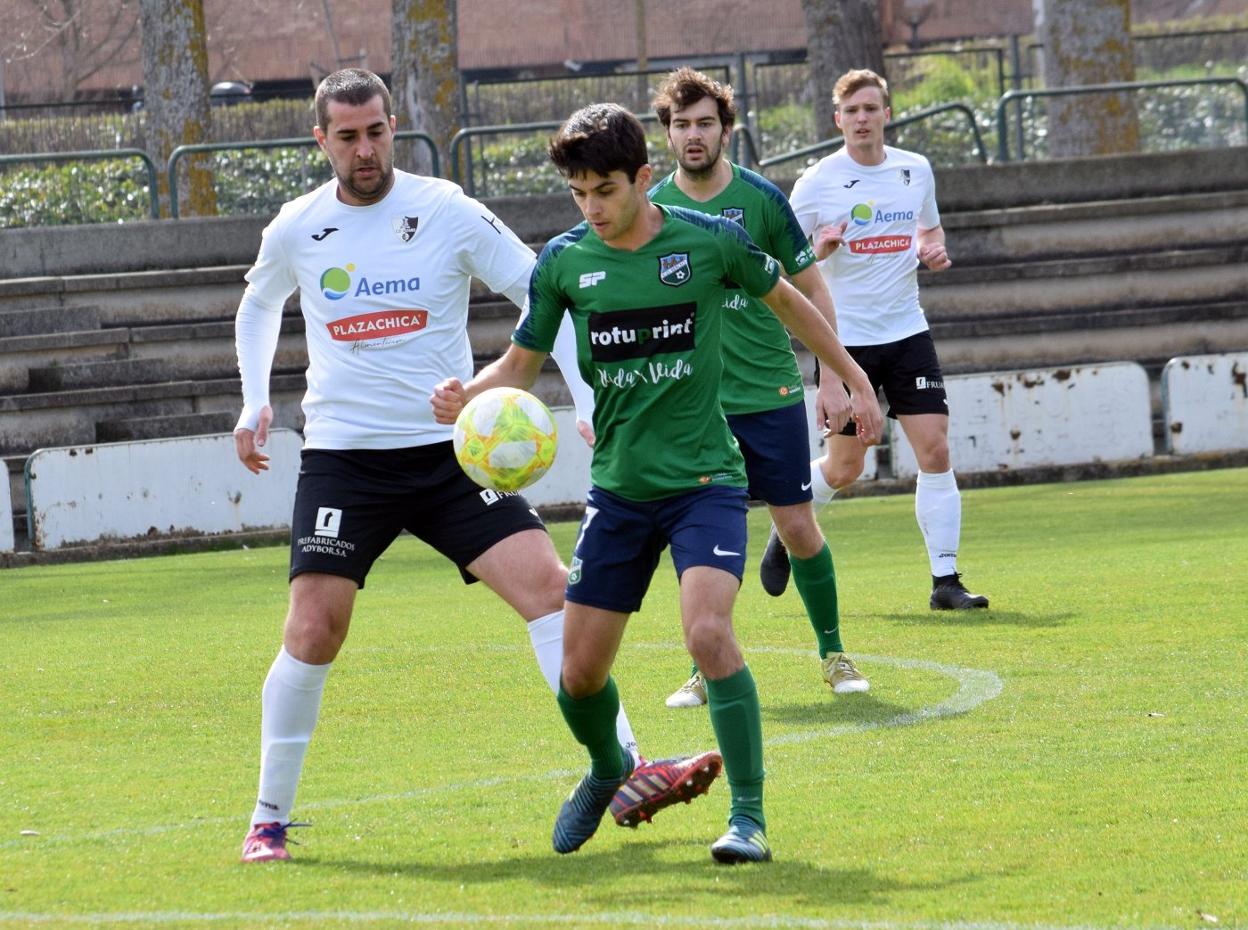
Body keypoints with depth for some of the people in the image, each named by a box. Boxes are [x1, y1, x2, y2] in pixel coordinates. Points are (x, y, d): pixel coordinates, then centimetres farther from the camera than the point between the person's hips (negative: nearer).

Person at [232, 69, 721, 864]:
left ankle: (627, 778, -13)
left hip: (449, 450, 0)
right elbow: (259, 306, 25)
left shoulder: (447, 212, -5)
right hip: (343, 460, 0)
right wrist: (255, 403, 15)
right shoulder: (296, 231, 2)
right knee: (313, 632, -10)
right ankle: (270, 818, 5)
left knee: (550, 587, -14)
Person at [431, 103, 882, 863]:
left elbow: (787, 301, 11)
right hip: (619, 487, 3)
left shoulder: (710, 242, -8)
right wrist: (466, 397, -15)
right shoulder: (564, 262, -3)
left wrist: (856, 382, 14)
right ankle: (609, 768, 39)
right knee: (580, 672, 5)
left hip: (705, 479, -3)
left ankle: (750, 819, -16)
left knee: (708, 632, -26)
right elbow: (520, 365, 6)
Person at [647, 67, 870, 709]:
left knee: (797, 526, 0)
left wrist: (832, 381, 0)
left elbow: (811, 293, 4)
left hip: (771, 393, -1)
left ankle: (833, 653, 17)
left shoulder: (761, 198, -3)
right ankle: (705, 670, 9)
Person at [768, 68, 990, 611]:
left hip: (906, 330, 3)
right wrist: (818, 251, -23)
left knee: (935, 450, -9)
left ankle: (945, 581, -4)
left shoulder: (916, 171, 6)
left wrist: (935, 251, 0)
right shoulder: (816, 183, -5)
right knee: (843, 468, 4)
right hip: (845, 338, -3)